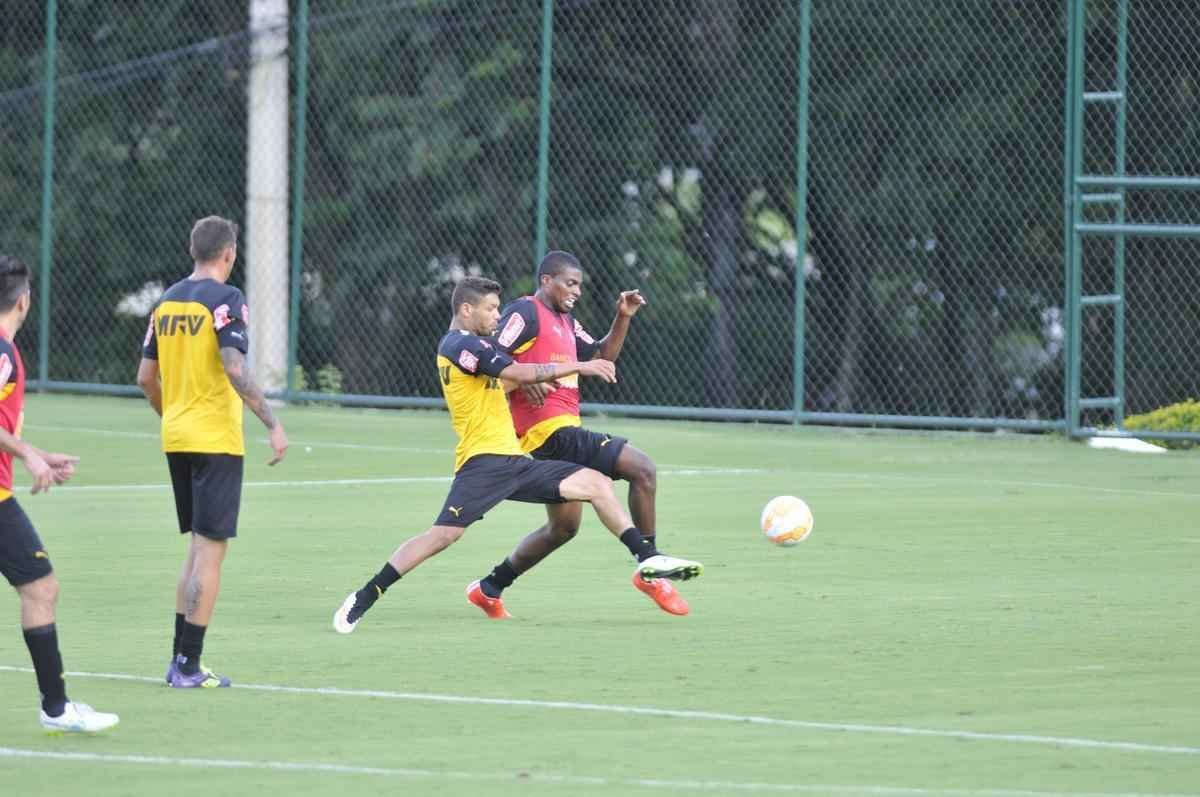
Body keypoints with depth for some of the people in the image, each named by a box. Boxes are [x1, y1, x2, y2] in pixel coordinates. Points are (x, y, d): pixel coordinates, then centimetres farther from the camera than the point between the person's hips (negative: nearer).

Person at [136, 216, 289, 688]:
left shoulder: (167, 301, 10)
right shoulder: (224, 300, -11)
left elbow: (146, 378, 14)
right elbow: (235, 369, -22)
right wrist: (272, 425, -19)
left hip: (176, 438, 7)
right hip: (216, 439, -7)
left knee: (198, 548, 16)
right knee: (210, 550, -3)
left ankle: (180, 661, 14)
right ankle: (188, 667, -5)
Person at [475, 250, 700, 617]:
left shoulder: (565, 322, 22)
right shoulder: (525, 313, -7)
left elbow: (600, 356, 26)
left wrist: (622, 319, 14)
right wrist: (525, 380, -28)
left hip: (564, 430, 11)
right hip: (550, 431, -11)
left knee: (563, 526, 19)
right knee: (643, 468, -14)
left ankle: (491, 587, 25)